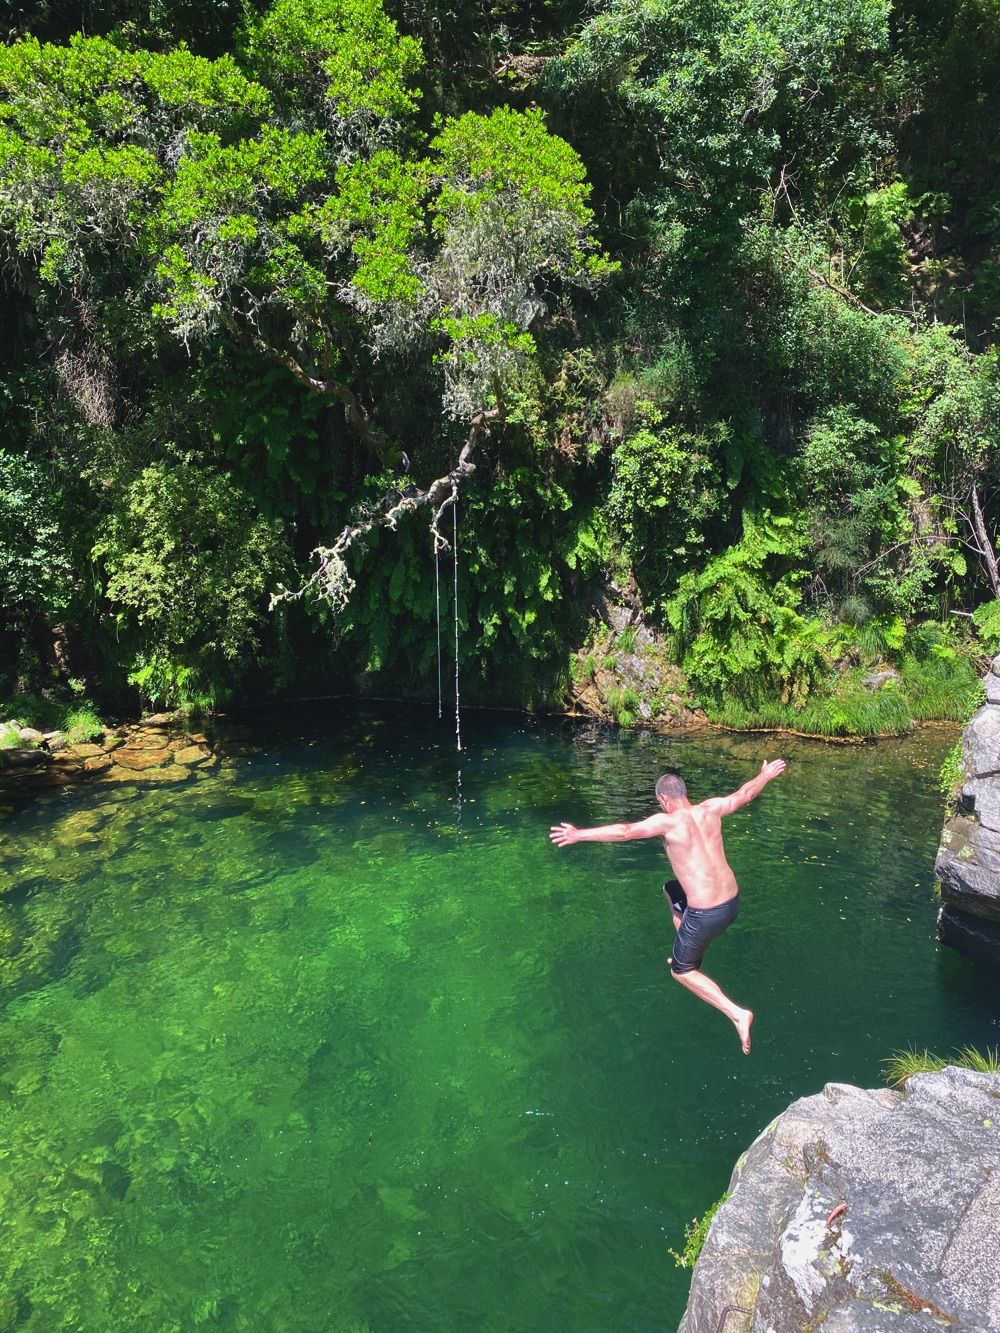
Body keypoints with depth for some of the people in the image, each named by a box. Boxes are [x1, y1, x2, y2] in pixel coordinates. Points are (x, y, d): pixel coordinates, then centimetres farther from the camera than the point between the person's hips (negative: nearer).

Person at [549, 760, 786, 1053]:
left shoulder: (667, 821, -15)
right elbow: (745, 794, 17)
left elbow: (623, 831, -26)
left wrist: (579, 835, -24)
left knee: (681, 971, 15)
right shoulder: (711, 809, 2)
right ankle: (689, 951, 39)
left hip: (706, 915, -7)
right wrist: (766, 775, 35)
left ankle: (737, 1014, 1)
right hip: (732, 903, 7)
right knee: (671, 889, 33)